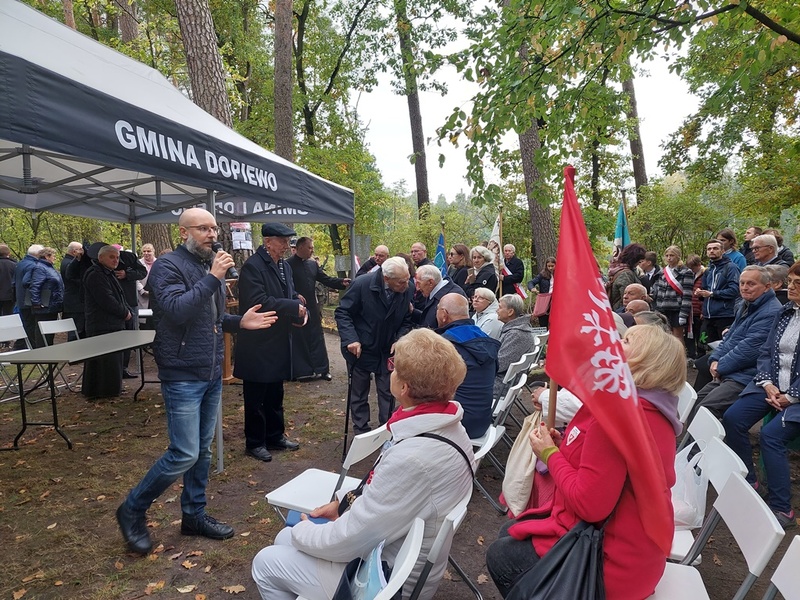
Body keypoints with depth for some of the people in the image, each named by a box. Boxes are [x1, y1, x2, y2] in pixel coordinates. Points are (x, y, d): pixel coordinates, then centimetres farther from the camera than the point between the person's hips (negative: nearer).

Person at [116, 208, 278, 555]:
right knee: (185, 454, -6)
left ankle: (194, 514, 30)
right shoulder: (168, 266, -11)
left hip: (212, 374, 8)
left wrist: (240, 322, 2)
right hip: (182, 376, -7)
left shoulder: (211, 267, 12)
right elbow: (177, 310, -26)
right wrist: (212, 278, -26)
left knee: (203, 450, 14)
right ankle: (132, 510, 17)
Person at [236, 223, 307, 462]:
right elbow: (259, 302, -26)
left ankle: (275, 437, 33)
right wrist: (294, 307, -21)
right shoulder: (252, 266, -17)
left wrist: (301, 311, -7)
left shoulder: (285, 266, 9)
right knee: (255, 396, 6)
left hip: (279, 342, 8)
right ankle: (254, 443, 20)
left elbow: (291, 295, 15)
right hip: (257, 344, -8)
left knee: (275, 394, 19)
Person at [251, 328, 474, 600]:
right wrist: (345, 501, 3)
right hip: (399, 557, 8)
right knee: (285, 539, 20)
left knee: (266, 563, 8)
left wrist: (302, 531, -7)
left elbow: (347, 541, -25)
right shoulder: (446, 427, -8)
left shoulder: (412, 459, -36)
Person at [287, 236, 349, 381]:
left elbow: (326, 279, 8)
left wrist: (342, 282, -6)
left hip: (312, 309, 6)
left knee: (317, 339, 10)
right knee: (298, 340, 4)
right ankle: (298, 371, 15)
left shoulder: (313, 264, 9)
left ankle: (322, 369, 18)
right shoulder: (288, 264, -9)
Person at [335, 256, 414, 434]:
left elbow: (406, 321, -2)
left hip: (388, 352, 3)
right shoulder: (362, 285, -23)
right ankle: (361, 432, 29)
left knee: (387, 393, 11)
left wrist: (399, 340, -19)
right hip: (360, 350, -2)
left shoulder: (406, 291, -14)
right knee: (359, 395, 13)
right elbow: (342, 313, -16)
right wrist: (351, 339, -27)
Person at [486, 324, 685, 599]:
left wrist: (549, 453, -14)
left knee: (500, 555, 10)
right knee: (510, 532, 21)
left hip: (612, 560, -9)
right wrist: (564, 445, -2)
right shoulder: (650, 409, 5)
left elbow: (589, 504, -29)